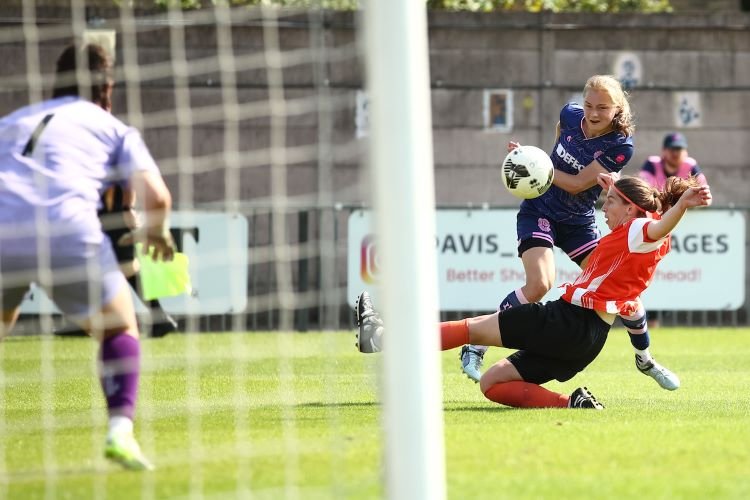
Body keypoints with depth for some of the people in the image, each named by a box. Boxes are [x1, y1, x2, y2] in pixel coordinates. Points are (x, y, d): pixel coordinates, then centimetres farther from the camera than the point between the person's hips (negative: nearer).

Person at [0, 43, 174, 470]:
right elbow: (157, 196, 7)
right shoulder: (115, 129, 22)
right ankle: (120, 430, -2)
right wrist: (157, 232, 28)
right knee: (120, 330, 18)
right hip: (67, 231, -3)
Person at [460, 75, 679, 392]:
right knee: (539, 284, -25)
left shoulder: (620, 146, -19)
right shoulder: (570, 115, -10)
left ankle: (645, 359, 23)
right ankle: (475, 347, -16)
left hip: (579, 223, 0)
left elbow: (577, 184, -21)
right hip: (539, 211, 0)